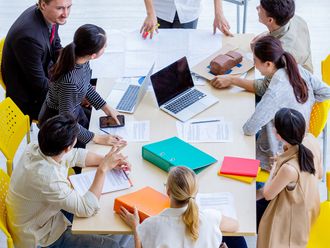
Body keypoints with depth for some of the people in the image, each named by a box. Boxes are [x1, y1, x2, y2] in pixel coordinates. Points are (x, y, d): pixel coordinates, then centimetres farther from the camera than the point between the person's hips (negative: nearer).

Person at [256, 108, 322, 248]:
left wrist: (274, 169, -6)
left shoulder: (289, 168, -43)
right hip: (309, 205, 7)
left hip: (293, 214, -6)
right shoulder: (311, 140, -24)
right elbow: (319, 174, -2)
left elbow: (268, 195, -22)